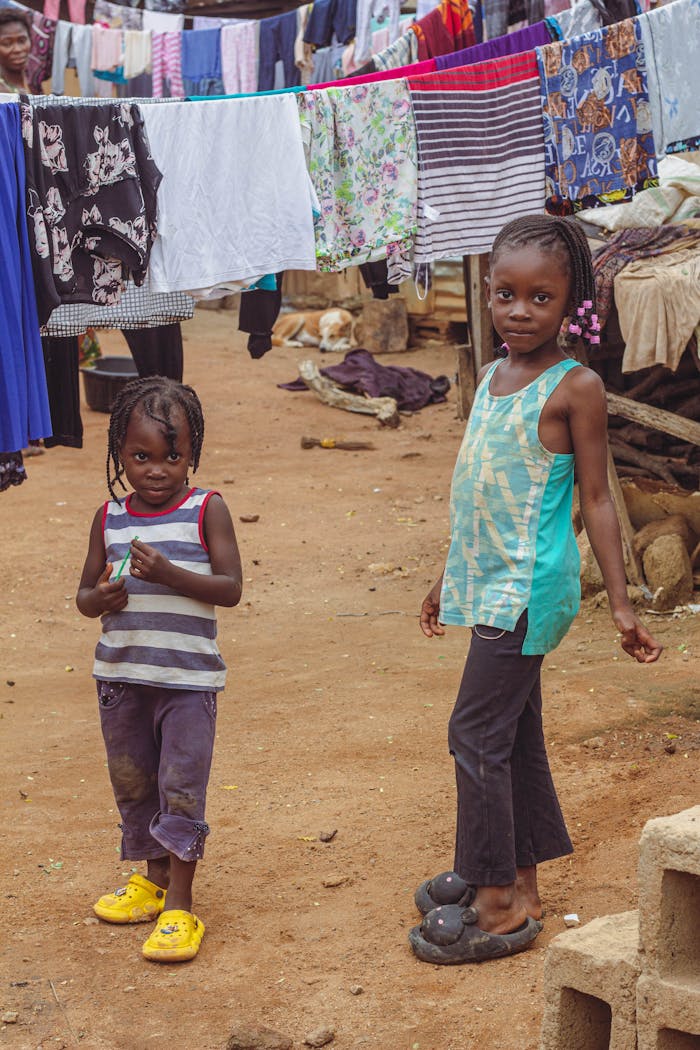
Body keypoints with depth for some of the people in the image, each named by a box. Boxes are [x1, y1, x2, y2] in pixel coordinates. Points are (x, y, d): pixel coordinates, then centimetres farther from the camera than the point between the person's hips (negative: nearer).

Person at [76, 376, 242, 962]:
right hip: (121, 676, 5)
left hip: (188, 678, -4)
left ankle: (180, 907, 3)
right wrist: (100, 598, -14)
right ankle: (155, 876, 34)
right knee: (132, 783, 15)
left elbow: (230, 588, -13)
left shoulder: (206, 511, -6)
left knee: (181, 787, -4)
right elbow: (84, 594, 10)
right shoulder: (110, 519, 4)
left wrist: (169, 574, -26)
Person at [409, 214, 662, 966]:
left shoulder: (574, 387, -10)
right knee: (515, 734, 14)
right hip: (493, 583, 8)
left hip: (529, 586, -8)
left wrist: (619, 603, -10)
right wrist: (450, 580, 25)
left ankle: (497, 904, 2)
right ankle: (518, 882, 24)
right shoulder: (492, 378, 11)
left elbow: (595, 500, -9)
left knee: (477, 734, -6)